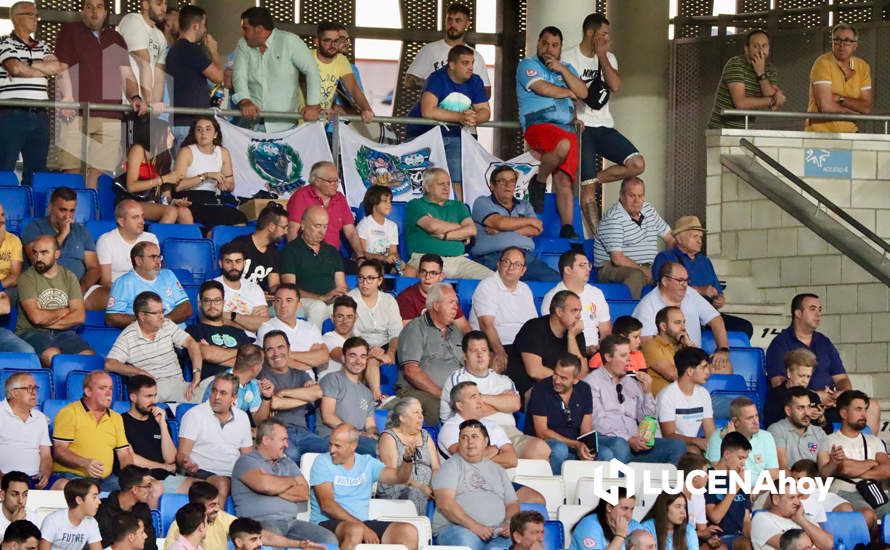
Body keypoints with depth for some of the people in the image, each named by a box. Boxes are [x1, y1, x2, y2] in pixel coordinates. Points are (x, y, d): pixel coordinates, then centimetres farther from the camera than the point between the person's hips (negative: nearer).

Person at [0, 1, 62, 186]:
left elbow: (56, 66, 1)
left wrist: (27, 65, -7)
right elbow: (15, 68, -16)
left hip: (39, 116, 6)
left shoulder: (42, 48, 19)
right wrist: (44, 70, -1)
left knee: (36, 171, 6)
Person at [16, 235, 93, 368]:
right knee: (52, 356, -35)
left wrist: (48, 322, -8)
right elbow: (36, 317, -14)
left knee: (89, 357, -24)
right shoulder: (27, 278, -2)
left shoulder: (69, 277, 10)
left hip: (63, 332, 3)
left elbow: (80, 316, 0)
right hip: (32, 332, -3)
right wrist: (64, 311, 2)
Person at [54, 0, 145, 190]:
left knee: (97, 171, -3)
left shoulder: (116, 39, 22)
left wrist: (135, 97, -1)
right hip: (77, 113, -4)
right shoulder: (70, 31, 10)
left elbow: (126, 74, 19)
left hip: (110, 116, 4)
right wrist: (67, 99, -14)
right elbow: (61, 68, 0)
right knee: (73, 170, -12)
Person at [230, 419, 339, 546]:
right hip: (261, 522, -6)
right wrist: (290, 481, 5)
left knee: (329, 539, -18)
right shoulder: (247, 461, 5)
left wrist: (276, 490, -4)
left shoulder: (288, 463, 24)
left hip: (291, 522, 6)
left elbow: (304, 494, 10)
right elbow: (265, 485, -15)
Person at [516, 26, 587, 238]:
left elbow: (583, 93, 10)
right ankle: (538, 183, -12)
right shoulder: (528, 65, 8)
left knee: (564, 181, -10)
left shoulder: (567, 68, 26)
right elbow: (544, 89, -8)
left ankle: (567, 229, -13)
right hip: (538, 124, -5)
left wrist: (562, 70, 0)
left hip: (566, 128, 5)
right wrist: (569, 93, 8)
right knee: (563, 145, -37)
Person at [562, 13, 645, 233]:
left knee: (637, 164, -13)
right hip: (581, 128, -5)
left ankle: (595, 179, 5)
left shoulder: (609, 58, 13)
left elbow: (615, 86, -4)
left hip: (604, 126, 5)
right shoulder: (568, 57, -2)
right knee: (588, 190, -10)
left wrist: (602, 55, -6)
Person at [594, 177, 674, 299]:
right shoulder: (613, 218, -14)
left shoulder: (648, 210, 12)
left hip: (646, 267, 7)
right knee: (636, 276, -39)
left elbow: (670, 239, 20)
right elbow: (617, 259, -20)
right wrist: (644, 270, -16)